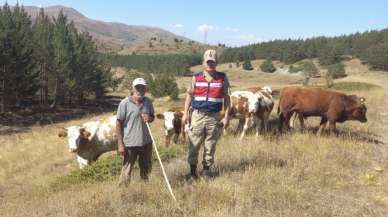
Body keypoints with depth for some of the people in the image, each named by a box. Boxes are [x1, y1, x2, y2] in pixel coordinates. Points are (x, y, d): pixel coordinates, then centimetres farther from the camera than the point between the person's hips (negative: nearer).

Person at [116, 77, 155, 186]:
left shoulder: (148, 102, 2)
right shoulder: (125, 103, -12)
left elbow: (152, 117, 16)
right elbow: (119, 124, -9)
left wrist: (149, 118, -10)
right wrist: (120, 144, -12)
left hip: (146, 142, 5)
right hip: (130, 144, -5)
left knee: (146, 170, 19)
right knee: (126, 171, 2)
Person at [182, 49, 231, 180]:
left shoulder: (222, 78, 3)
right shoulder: (196, 78, 5)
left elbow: (226, 98, 4)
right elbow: (189, 95, 8)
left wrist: (226, 116, -3)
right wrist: (185, 113, 1)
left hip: (214, 117, 0)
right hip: (197, 115, 0)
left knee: (210, 146, 8)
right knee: (194, 145, 3)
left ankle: (206, 170, 21)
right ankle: (193, 171, 16)